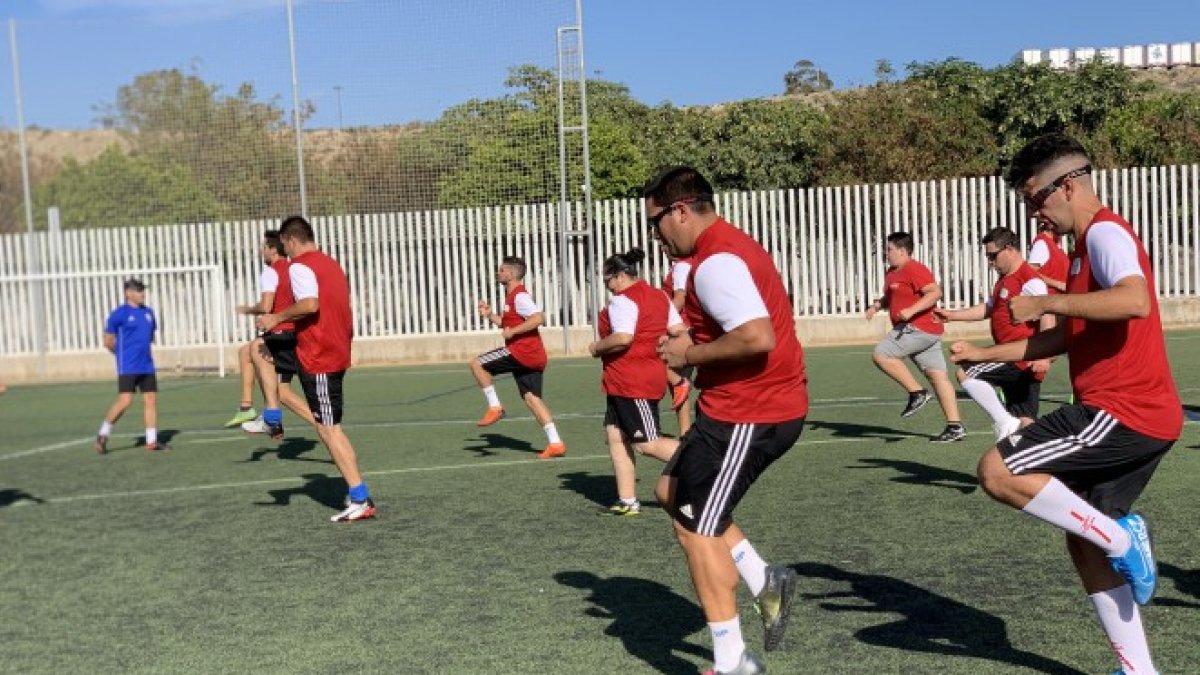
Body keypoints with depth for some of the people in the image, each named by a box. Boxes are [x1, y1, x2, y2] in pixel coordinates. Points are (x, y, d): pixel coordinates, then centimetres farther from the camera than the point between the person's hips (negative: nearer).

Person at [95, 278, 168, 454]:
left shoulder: (148, 312, 11)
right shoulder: (119, 314, -7)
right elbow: (108, 342, -2)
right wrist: (123, 353, 8)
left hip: (147, 366, 6)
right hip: (127, 367, -6)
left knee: (151, 400, 2)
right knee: (125, 401, -11)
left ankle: (152, 441, 7)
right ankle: (103, 434, 7)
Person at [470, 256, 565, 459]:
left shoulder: (519, 296, -11)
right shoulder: (513, 296, 21)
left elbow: (538, 318, -25)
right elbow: (508, 324, 32)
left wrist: (512, 331, -21)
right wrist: (490, 315, 19)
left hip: (522, 351, -10)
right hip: (533, 356, 10)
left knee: (477, 364, -3)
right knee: (531, 397, 9)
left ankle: (495, 407, 0)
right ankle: (555, 443, 6)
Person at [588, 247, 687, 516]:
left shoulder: (622, 301, -15)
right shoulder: (659, 295, 14)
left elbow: (622, 338, -28)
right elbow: (679, 330, 13)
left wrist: (596, 348, -11)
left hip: (631, 381, -10)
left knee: (647, 443, -7)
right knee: (616, 436, 11)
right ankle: (628, 501, 12)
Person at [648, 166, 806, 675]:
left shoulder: (716, 261, -19)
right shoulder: (730, 247, 15)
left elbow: (757, 337, -31)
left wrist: (690, 354, -16)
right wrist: (694, 345, 6)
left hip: (747, 414, -11)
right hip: (761, 404, 11)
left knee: (696, 529, 1)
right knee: (672, 491, 20)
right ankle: (764, 580, 18)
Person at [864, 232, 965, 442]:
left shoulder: (914, 270, -12)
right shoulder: (892, 273, 19)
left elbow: (935, 292, -23)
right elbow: (890, 297, 34)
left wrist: (911, 310, -29)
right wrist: (877, 305, 14)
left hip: (919, 328, -10)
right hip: (927, 332, 10)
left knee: (881, 354, -15)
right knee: (938, 376, 6)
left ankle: (917, 393, -9)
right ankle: (955, 426, 6)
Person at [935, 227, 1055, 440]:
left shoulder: (1030, 281, -14)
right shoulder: (1004, 279, 17)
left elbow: (1047, 316, -24)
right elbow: (988, 308, 31)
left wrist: (1043, 356, -34)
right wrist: (952, 315, 25)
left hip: (1022, 359, -10)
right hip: (1016, 362, 10)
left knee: (965, 373, -15)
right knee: (1025, 421, 10)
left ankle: (1004, 423, -11)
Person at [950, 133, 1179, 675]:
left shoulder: (1105, 232, -10)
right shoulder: (1088, 245, 21)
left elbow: (1135, 301, -30)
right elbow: (1066, 338, 27)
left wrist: (1046, 301, -22)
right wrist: (983, 354, 23)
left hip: (1122, 412, -10)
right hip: (1138, 418, 10)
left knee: (997, 471, -15)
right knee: (1085, 543, 14)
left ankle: (1119, 536, -4)